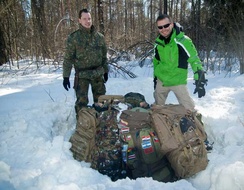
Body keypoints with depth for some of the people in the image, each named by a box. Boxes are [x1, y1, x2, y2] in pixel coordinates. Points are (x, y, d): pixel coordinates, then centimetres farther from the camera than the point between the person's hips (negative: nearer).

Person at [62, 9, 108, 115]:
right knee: (81, 102, -4)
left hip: (98, 73, 4)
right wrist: (66, 76, -9)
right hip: (82, 75, -3)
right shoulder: (73, 38, -7)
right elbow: (68, 58, -6)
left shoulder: (100, 37, 5)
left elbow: (104, 56, 13)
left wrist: (106, 71, 15)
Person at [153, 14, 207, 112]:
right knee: (157, 107, 21)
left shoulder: (182, 40, -21)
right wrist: (155, 77, 19)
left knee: (188, 109, -3)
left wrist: (200, 82, -26)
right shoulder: (158, 42, -2)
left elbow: (195, 60, -21)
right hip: (161, 81, 5)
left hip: (178, 81, -5)